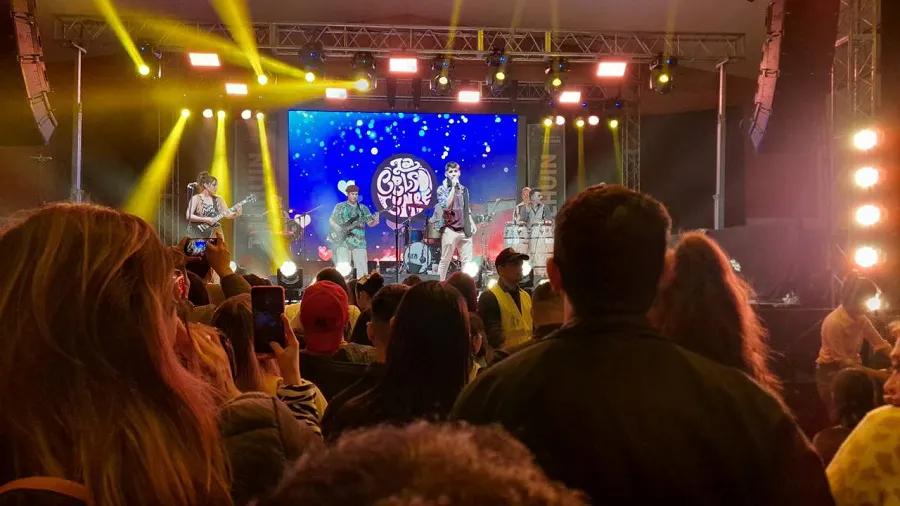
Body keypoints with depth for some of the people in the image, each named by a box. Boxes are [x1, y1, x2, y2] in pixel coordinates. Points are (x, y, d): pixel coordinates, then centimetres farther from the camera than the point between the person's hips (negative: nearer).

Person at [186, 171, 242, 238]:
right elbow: (188, 216, -13)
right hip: (197, 235, -4)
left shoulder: (218, 199, 9)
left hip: (212, 234, 4)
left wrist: (237, 213, -14)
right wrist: (205, 220, -19)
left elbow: (228, 214, 6)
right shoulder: (196, 198, -3)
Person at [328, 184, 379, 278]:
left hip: (359, 243, 2)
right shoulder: (339, 207, 7)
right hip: (343, 242, -2)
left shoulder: (364, 209, 10)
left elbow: (370, 223, 2)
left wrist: (375, 221, -21)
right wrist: (340, 230, -7)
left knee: (362, 269, -3)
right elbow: (331, 221, 11)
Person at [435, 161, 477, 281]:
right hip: (450, 230, -5)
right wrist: (453, 187, -14)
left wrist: (472, 223, 9)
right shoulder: (442, 189, -1)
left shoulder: (464, 189, 15)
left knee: (467, 261, 1)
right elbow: (446, 206, -17)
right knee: (445, 261, -1)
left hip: (465, 230, 5)